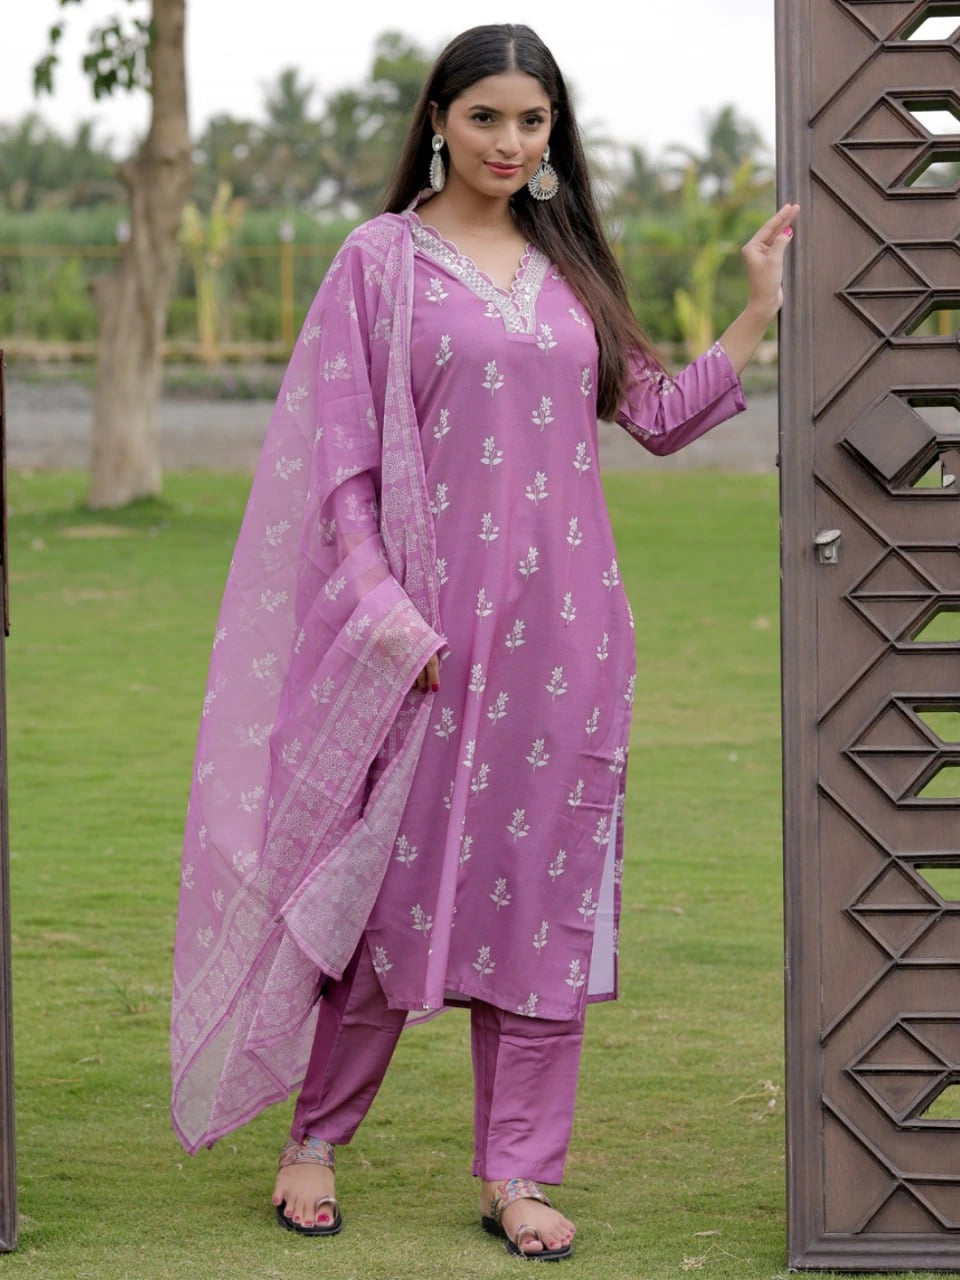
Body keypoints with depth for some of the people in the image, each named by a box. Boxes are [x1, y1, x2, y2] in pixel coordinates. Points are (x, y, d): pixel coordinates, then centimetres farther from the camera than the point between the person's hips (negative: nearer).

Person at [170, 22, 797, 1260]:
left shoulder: (567, 267, 13)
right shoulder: (382, 259, -1)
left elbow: (659, 414, 16)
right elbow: (338, 461, -4)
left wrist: (758, 309, 8)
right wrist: (392, 621, -11)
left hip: (560, 623, 4)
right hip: (430, 621, -4)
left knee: (546, 896, 4)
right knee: (395, 878, 2)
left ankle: (515, 1173, 12)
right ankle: (313, 1139, 19)